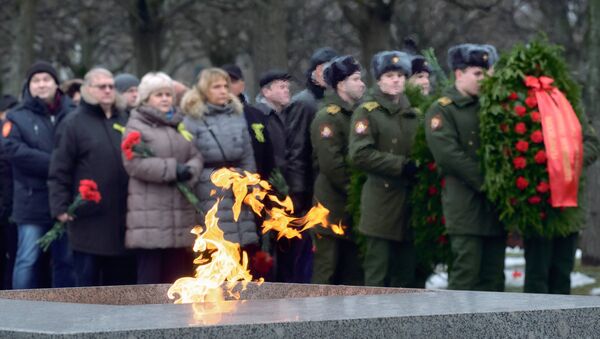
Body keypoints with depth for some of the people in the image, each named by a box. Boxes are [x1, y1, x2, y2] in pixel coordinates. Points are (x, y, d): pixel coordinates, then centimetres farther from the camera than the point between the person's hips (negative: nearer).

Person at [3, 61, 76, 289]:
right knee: (28, 261, -1)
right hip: (32, 202, -2)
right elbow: (13, 150, -11)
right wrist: (56, 164, -18)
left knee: (66, 261, 10)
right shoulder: (17, 117, 4)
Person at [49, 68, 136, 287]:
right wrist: (60, 206, -12)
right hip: (89, 219, -5)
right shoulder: (75, 123, -2)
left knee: (122, 276, 10)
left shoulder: (124, 120, 14)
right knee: (87, 279, 1)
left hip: (123, 217, 5)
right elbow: (59, 170, -5)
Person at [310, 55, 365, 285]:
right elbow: (330, 163, -20)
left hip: (352, 206, 9)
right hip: (333, 206, -8)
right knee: (326, 271, -4)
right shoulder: (327, 117, -12)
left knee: (353, 272, 11)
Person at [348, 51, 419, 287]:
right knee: (378, 274, -5)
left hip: (409, 202, 6)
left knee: (406, 272, 7)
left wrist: (418, 167, 3)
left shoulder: (411, 113, 17)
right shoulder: (367, 112, -2)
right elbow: (359, 154, -14)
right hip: (380, 204, -6)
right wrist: (401, 165, -17)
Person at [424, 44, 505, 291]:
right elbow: (448, 155, -14)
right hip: (465, 204, -6)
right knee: (466, 272, -9)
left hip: (494, 205, 7)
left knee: (493, 276, 6)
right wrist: (484, 181, -16)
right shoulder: (441, 111, -2)